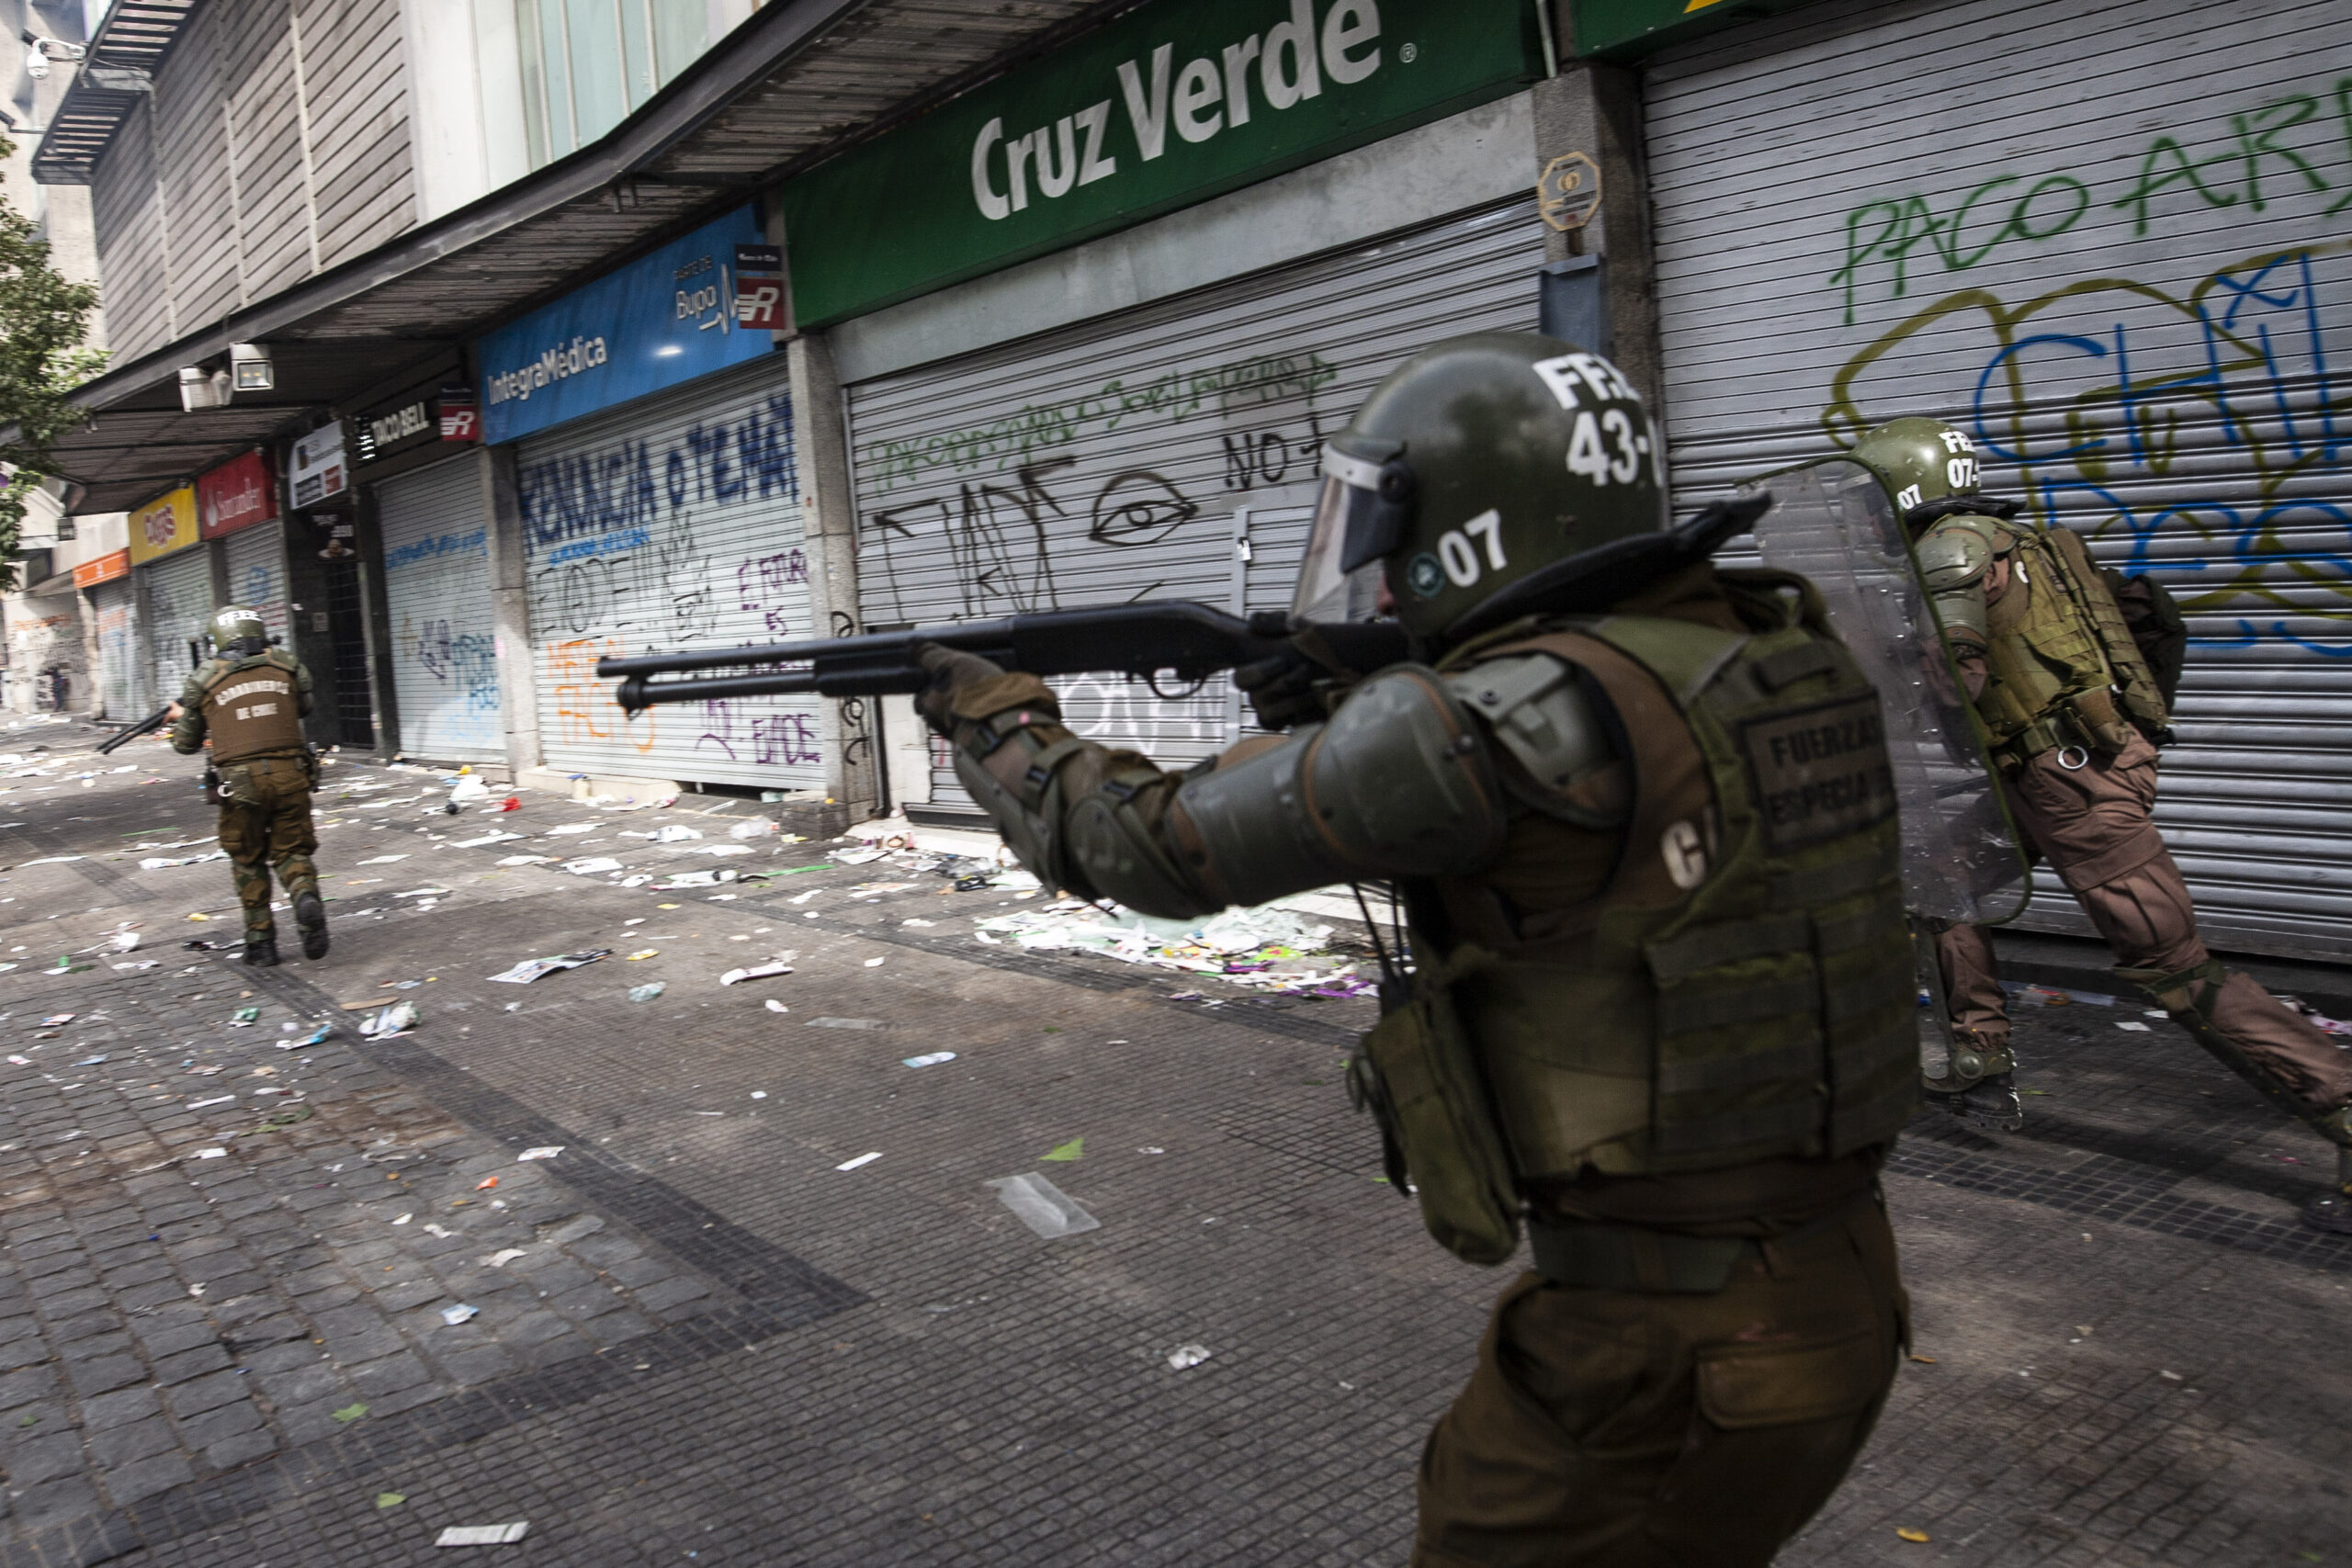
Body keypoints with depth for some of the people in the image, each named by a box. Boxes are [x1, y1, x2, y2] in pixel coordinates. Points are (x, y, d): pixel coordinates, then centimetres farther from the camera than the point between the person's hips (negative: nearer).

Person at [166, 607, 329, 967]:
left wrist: (179, 718, 36)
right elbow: (304, 705, 25)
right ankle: (306, 896, -19)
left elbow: (187, 744, 15)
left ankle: (260, 939, 13)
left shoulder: (205, 679, 5)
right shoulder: (285, 664, 7)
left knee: (248, 861, 16)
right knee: (291, 850, 12)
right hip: (290, 773, 1)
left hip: (241, 781, -1)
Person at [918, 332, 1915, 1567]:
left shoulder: (1521, 718, -23)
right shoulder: (1766, 649, 2)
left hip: (1669, 1354, -8)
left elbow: (1161, 844, -14)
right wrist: (1348, 720, 7)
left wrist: (997, 720, 4)